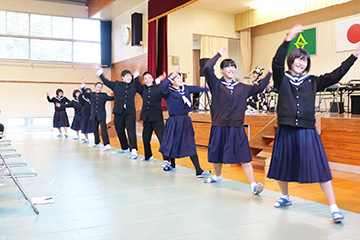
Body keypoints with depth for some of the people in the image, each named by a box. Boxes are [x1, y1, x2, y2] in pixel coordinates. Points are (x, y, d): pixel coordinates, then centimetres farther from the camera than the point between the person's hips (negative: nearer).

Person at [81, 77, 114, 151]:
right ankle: (97, 142, 35)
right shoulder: (91, 94, 7)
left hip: (102, 116, -4)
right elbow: (85, 93, -4)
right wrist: (83, 84, -16)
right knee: (95, 130, 15)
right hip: (94, 115, 4)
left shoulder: (104, 95, 3)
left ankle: (107, 145, -18)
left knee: (103, 130, -13)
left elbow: (111, 98, 0)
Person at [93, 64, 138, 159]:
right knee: (120, 131, 10)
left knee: (131, 131, -13)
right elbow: (105, 81, 16)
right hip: (119, 112, 2)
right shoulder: (116, 84, 8)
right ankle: (125, 148, 31)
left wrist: (136, 74, 17)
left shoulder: (134, 86, 7)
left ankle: (134, 151, -20)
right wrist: (99, 71, 17)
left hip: (130, 112, -1)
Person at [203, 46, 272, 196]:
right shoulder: (216, 85, -1)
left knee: (244, 157, -7)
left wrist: (269, 73, 12)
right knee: (217, 155, 15)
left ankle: (253, 185, -11)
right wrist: (220, 54, -5)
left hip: (237, 129, 1)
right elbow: (208, 68, -15)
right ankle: (217, 176, 42)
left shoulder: (242, 88, 12)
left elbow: (259, 88, 17)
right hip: (219, 127, -1)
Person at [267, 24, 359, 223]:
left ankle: (333, 207, 0)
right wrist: (289, 39, -23)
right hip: (285, 130, 0)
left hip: (307, 132, 0)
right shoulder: (282, 80, 4)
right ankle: (285, 197, 35)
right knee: (282, 165, 11)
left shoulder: (313, 82, 11)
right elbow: (277, 62, -13)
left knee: (319, 168, -6)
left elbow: (335, 76, 4)